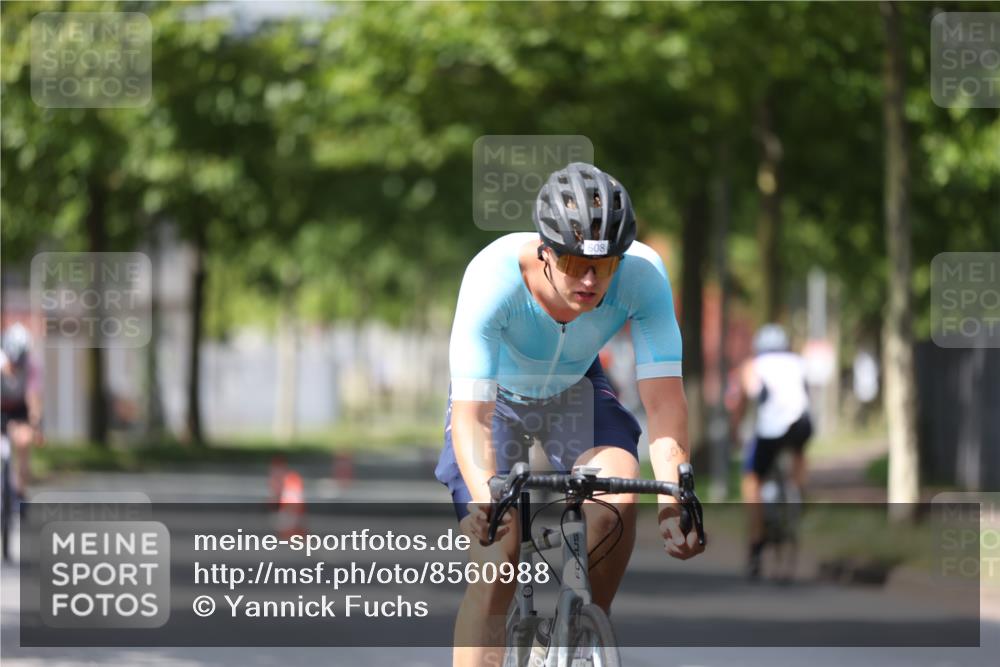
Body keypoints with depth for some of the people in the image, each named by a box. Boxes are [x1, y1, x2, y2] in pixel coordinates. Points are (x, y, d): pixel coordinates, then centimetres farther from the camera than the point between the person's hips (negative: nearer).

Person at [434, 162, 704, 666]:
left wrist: (673, 493, -51)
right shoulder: (493, 277, -38)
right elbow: (471, 412, -41)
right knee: (496, 559, -15)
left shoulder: (643, 275, -32)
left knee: (619, 499, -27)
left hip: (575, 388, 2)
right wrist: (485, 494, -59)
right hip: (497, 394, -2)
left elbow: (663, 395, -35)